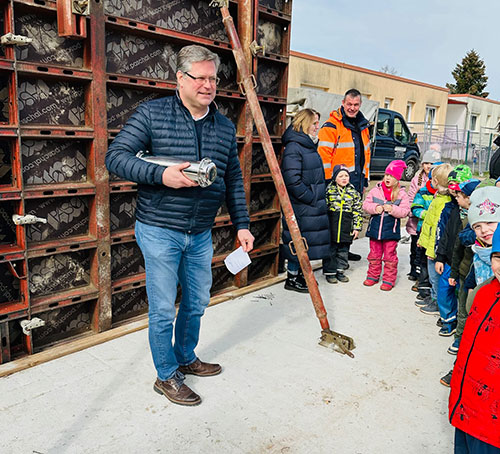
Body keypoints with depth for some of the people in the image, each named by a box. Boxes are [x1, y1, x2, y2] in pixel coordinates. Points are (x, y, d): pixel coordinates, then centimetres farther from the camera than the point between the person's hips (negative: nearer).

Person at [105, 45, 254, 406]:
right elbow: (116, 157, -10)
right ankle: (167, 376, 26)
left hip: (201, 233, 5)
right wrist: (162, 174, -25)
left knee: (197, 302, 19)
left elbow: (233, 181, 13)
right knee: (164, 310, 5)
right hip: (160, 231, -5)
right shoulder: (152, 114, -7)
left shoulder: (225, 127, 8)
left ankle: (186, 358, 43)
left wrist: (242, 224, 9)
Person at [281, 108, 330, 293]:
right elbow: (293, 181, -23)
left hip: (313, 204, 9)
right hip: (300, 206, -9)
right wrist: (311, 198, -17)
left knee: (307, 242, 16)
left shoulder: (309, 145, 15)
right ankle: (292, 279, 13)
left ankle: (299, 273, 30)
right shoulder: (293, 148, -16)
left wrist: (319, 198, 14)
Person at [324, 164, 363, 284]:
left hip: (346, 228, 2)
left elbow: (358, 211, 8)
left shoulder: (353, 192, 4)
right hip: (331, 226, -2)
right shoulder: (329, 190, -2)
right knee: (331, 249, 4)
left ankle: (340, 270, 25)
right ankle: (330, 272, 15)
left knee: (343, 250, 11)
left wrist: (357, 227, 3)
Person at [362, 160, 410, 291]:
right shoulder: (375, 190, 3)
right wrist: (375, 208, -15)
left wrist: (393, 209, -21)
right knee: (374, 255, 14)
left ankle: (389, 280, 15)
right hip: (375, 228, 2)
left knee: (390, 256, 4)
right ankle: (373, 276, 28)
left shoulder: (401, 194, -2)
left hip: (391, 230, -2)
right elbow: (365, 205, 3)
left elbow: (405, 211, -6)